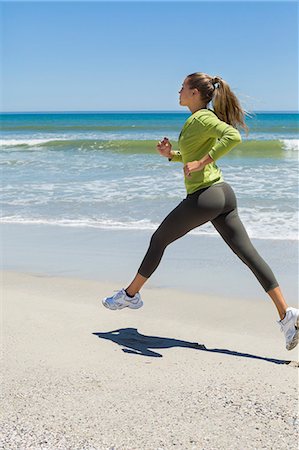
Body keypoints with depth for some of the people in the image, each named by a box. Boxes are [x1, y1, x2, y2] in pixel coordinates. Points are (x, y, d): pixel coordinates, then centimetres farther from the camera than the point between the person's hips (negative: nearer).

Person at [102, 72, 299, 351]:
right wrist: (170, 154, 14)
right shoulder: (201, 119, 19)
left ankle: (130, 295, 27)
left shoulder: (202, 118, -10)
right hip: (223, 193, 9)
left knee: (159, 240, 11)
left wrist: (201, 162, -26)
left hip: (204, 197, -9)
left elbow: (233, 136, -28)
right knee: (249, 254, 2)